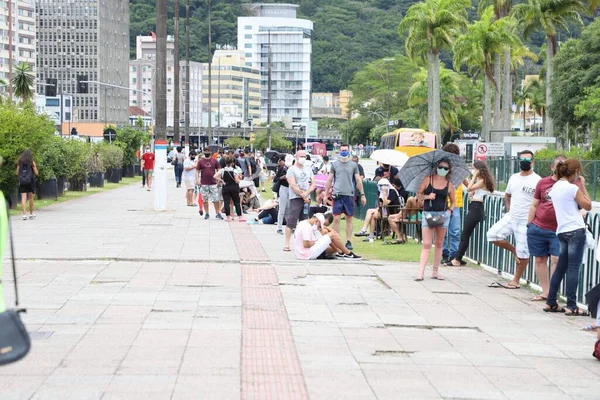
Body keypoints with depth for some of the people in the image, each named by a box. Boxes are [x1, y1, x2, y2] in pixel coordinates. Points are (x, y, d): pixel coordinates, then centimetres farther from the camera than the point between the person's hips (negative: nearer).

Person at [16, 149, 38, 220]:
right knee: (31, 198, 10)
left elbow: (17, 173, 9)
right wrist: (35, 167, 19)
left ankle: (24, 214, -14)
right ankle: (31, 214, 17)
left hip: (22, 182, 1)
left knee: (23, 198, -4)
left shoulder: (19, 162, 6)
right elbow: (36, 173, 2)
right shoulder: (32, 162, -1)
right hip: (30, 181, -1)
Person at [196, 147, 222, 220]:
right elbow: (197, 171, 4)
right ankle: (207, 214, 16)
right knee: (205, 200, 6)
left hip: (213, 183, 0)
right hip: (204, 184, 0)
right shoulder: (200, 161, 4)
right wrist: (197, 179, -8)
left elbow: (218, 170, 10)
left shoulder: (214, 161, 6)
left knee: (216, 199, -3)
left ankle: (218, 214, 4)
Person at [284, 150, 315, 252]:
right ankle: (287, 244, -9)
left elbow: (313, 184, 9)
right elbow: (293, 185, -12)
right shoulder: (292, 169, -4)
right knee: (291, 222, -9)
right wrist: (303, 195, -12)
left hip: (306, 199, 6)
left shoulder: (308, 169, 15)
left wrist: (306, 193, -9)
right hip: (295, 198, -6)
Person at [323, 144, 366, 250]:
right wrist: (325, 194, 7)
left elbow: (358, 180, 7)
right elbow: (329, 180, 11)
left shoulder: (353, 165, 6)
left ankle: (348, 241, 9)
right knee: (336, 218, -4)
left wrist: (362, 194, 3)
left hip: (349, 195, 0)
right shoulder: (335, 164, 7)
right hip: (337, 195, 0)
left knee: (349, 219, 4)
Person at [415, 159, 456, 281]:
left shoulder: (449, 185, 6)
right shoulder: (428, 179, 2)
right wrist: (427, 196, -13)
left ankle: (435, 272, 15)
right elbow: (419, 193, 5)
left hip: (443, 215, 3)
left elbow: (453, 202, 14)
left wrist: (450, 210, -3)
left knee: (439, 244, 8)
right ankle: (421, 272, -14)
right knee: (426, 244, -9)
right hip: (428, 214, -3)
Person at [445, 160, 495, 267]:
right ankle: (458, 258, 12)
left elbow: (469, 188, -18)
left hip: (476, 208, -10)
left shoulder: (482, 180, -11)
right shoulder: (479, 180, 18)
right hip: (474, 207, 10)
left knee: (465, 235, -6)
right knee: (465, 235, 10)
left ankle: (457, 260, -4)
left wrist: (474, 176, -12)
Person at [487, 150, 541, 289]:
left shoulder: (537, 180, -9)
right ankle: (514, 250, 10)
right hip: (510, 217, 6)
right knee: (493, 234, -13)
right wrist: (509, 210, 10)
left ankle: (516, 281, 14)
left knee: (523, 253, 0)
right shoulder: (514, 177, 12)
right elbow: (507, 196, 24)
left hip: (526, 222, -6)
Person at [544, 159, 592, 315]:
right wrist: (583, 187, 2)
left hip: (562, 231, 8)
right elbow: (588, 206, -5)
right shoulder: (573, 188, -12)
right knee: (574, 269, -6)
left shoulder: (555, 187, 11)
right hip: (576, 231, -8)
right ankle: (571, 306, -6)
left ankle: (551, 303, 16)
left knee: (560, 268, 14)